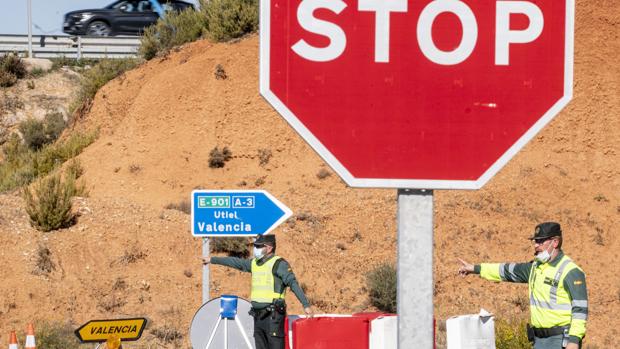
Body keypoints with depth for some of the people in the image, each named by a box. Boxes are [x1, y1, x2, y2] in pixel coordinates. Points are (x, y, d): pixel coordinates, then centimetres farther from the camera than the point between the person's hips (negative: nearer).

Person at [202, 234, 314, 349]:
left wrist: (306, 305, -22)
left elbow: (293, 284, -15)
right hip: (258, 316, 8)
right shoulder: (254, 263, 15)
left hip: (273, 315, -8)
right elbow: (235, 262, 26)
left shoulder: (279, 264, -8)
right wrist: (212, 260, 35)